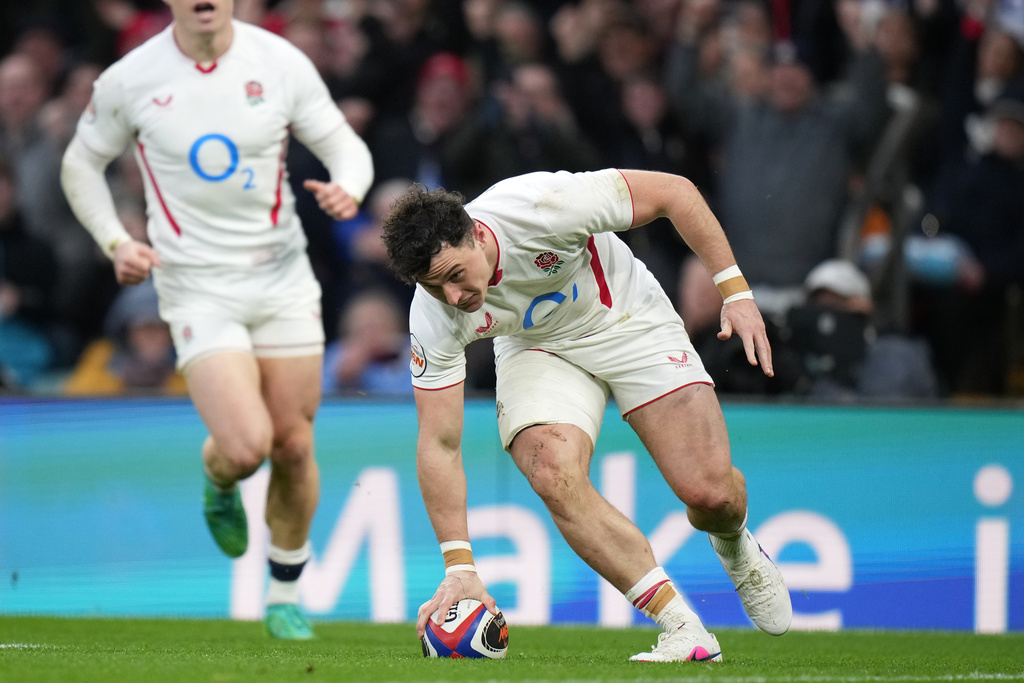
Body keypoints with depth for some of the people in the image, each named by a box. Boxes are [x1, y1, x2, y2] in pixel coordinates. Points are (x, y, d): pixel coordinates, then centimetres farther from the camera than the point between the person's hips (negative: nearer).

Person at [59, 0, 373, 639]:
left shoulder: (281, 63, -5)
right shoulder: (129, 81, -7)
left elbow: (345, 144, 4)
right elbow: (81, 163, 9)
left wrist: (348, 188, -19)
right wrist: (116, 242, -5)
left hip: (282, 277, 2)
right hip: (198, 290, -2)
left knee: (294, 448, 4)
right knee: (246, 446, -18)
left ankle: (286, 593, 27)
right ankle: (218, 480, 21)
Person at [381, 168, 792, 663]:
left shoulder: (544, 206, -36)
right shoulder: (434, 320, -27)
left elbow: (673, 191, -24)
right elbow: (439, 445, -21)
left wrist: (736, 293, -25)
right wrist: (459, 568, -26)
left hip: (630, 321, -1)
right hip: (537, 351, 2)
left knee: (710, 494, -13)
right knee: (554, 477, -28)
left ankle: (734, 546, 27)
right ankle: (684, 630, -19)